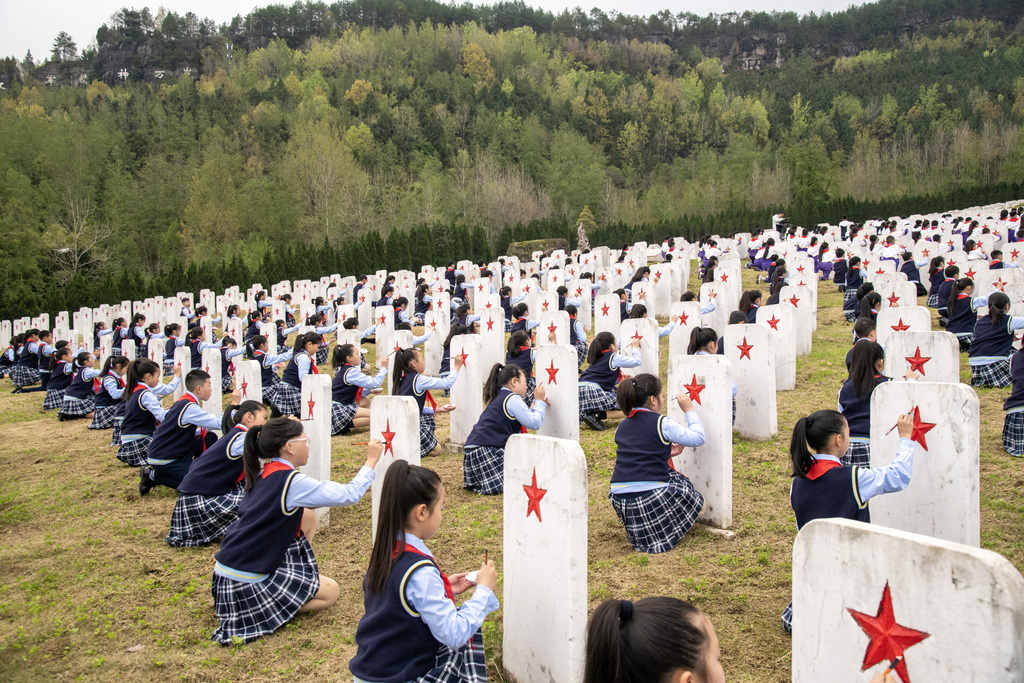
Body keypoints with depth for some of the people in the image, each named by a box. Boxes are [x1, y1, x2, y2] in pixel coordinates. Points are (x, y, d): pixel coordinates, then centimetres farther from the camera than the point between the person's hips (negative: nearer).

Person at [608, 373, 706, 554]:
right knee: (699, 504, 23)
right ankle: (661, 532, 6)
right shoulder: (662, 424, -5)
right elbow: (698, 438, 1)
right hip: (652, 496, -5)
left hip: (619, 497, 5)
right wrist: (689, 410, 14)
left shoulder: (622, 426, 14)